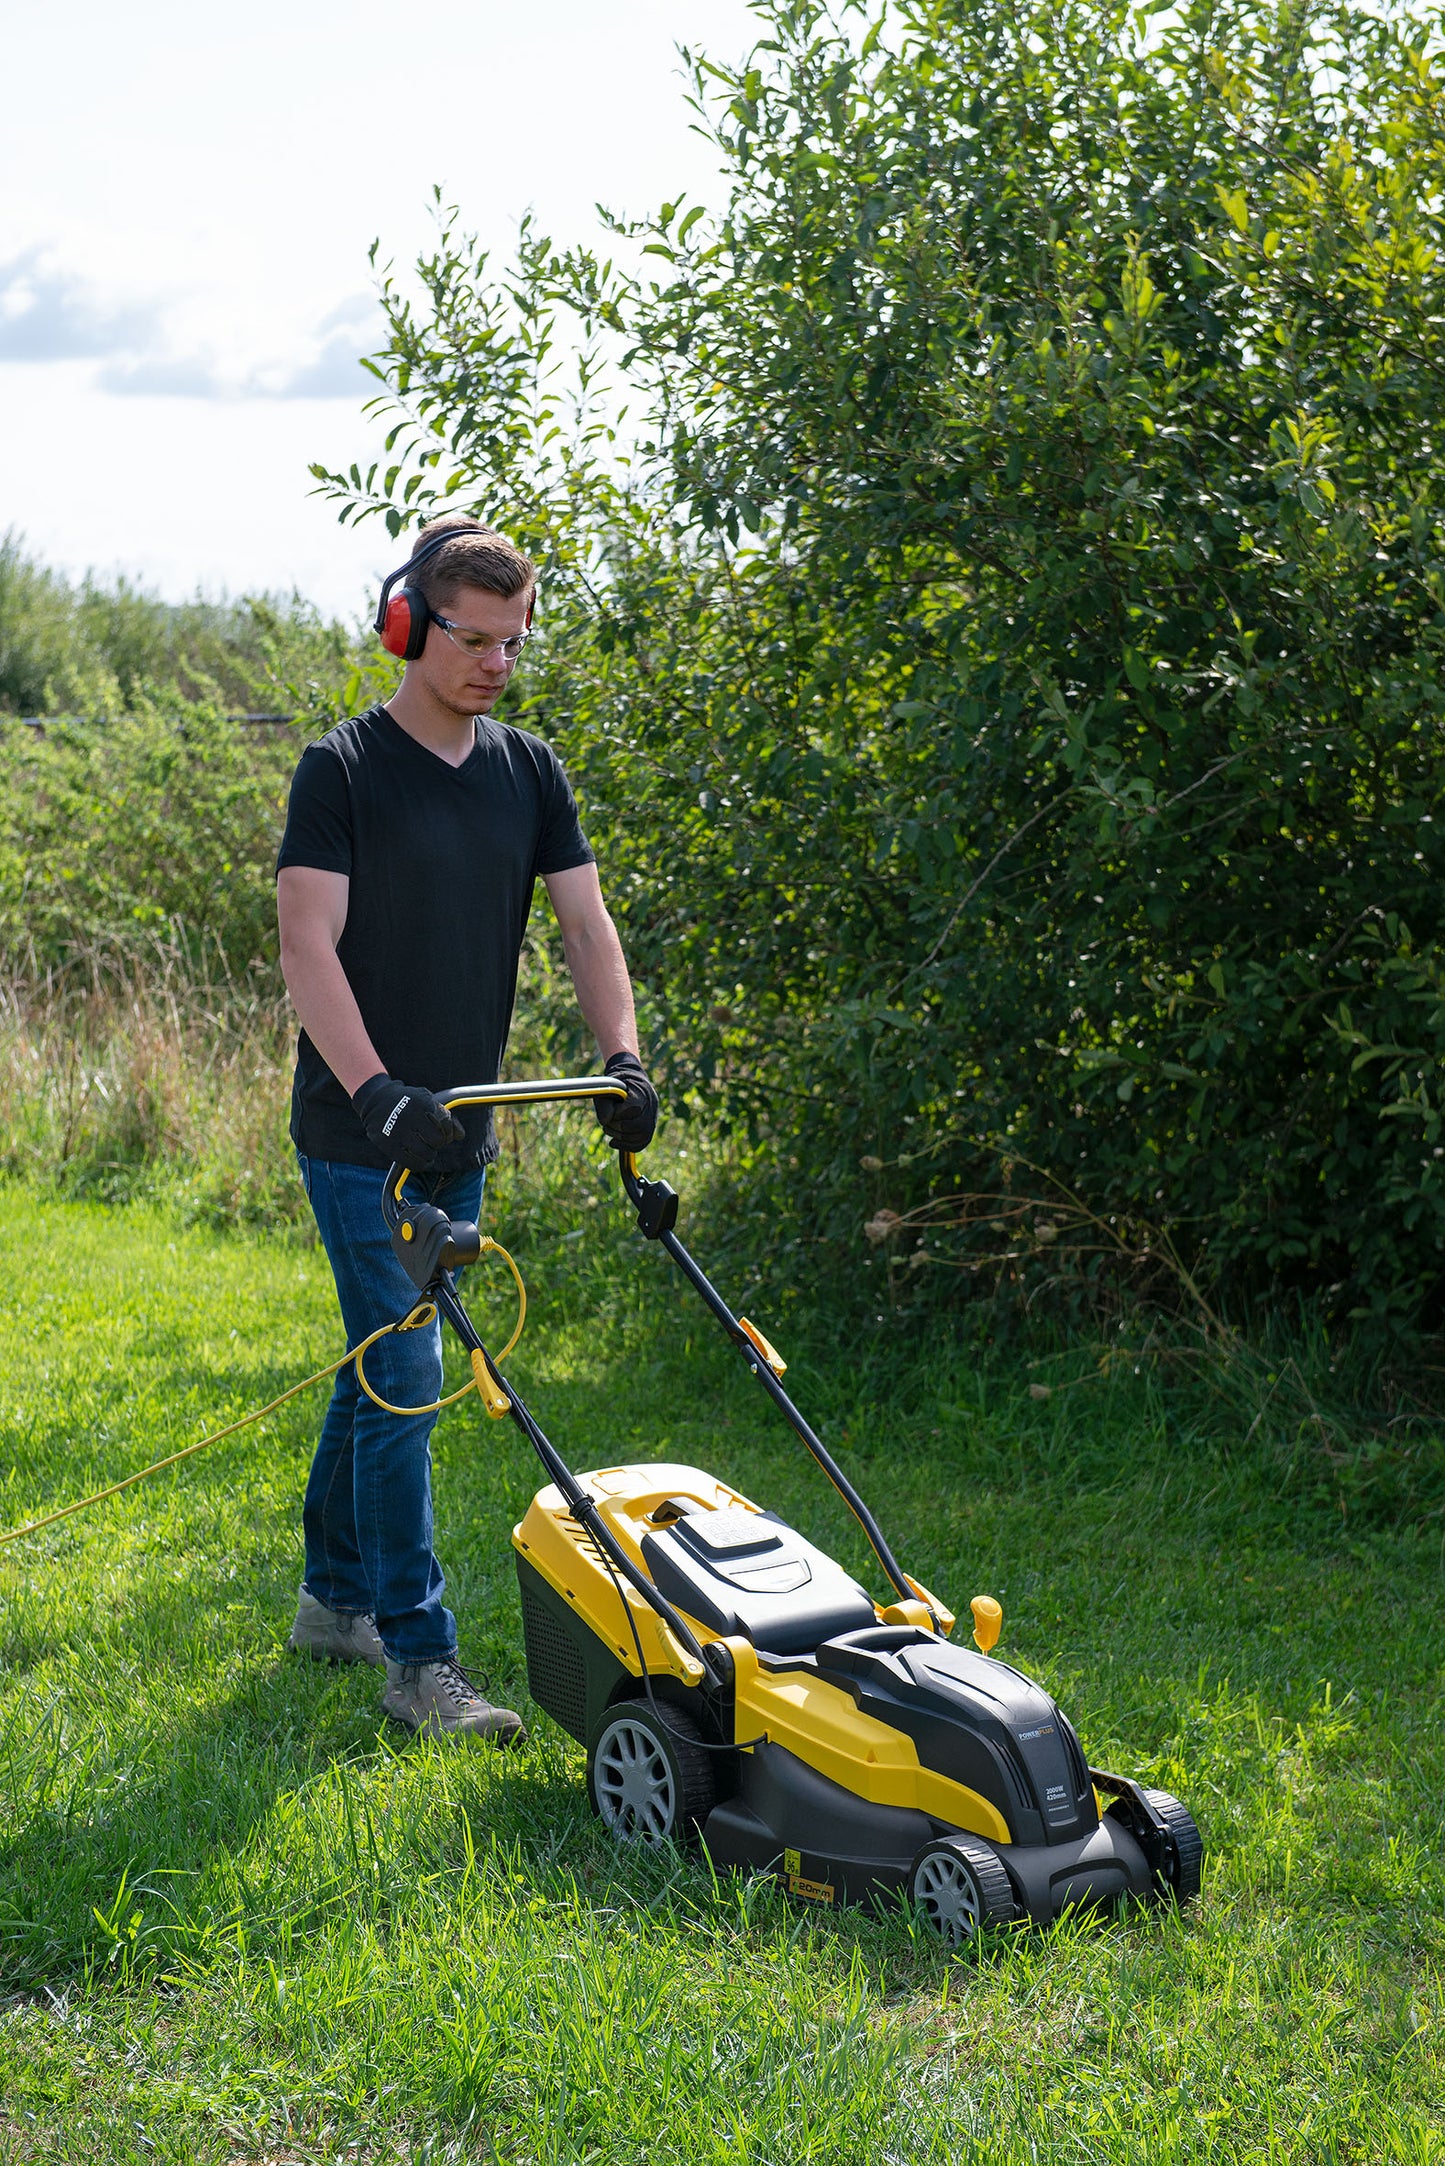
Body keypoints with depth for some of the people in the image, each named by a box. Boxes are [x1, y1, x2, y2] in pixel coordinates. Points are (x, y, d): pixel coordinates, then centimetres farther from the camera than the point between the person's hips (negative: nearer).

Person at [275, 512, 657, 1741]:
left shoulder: (529, 772, 8)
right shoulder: (343, 770, -10)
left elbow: (584, 919, 4)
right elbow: (307, 943, -19)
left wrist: (621, 1058, -13)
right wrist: (378, 1090, -32)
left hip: (460, 1131, 6)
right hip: (361, 1134, -6)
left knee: (383, 1365, 16)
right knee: (404, 1378, -9)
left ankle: (336, 1600, 31)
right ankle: (419, 1660, -3)